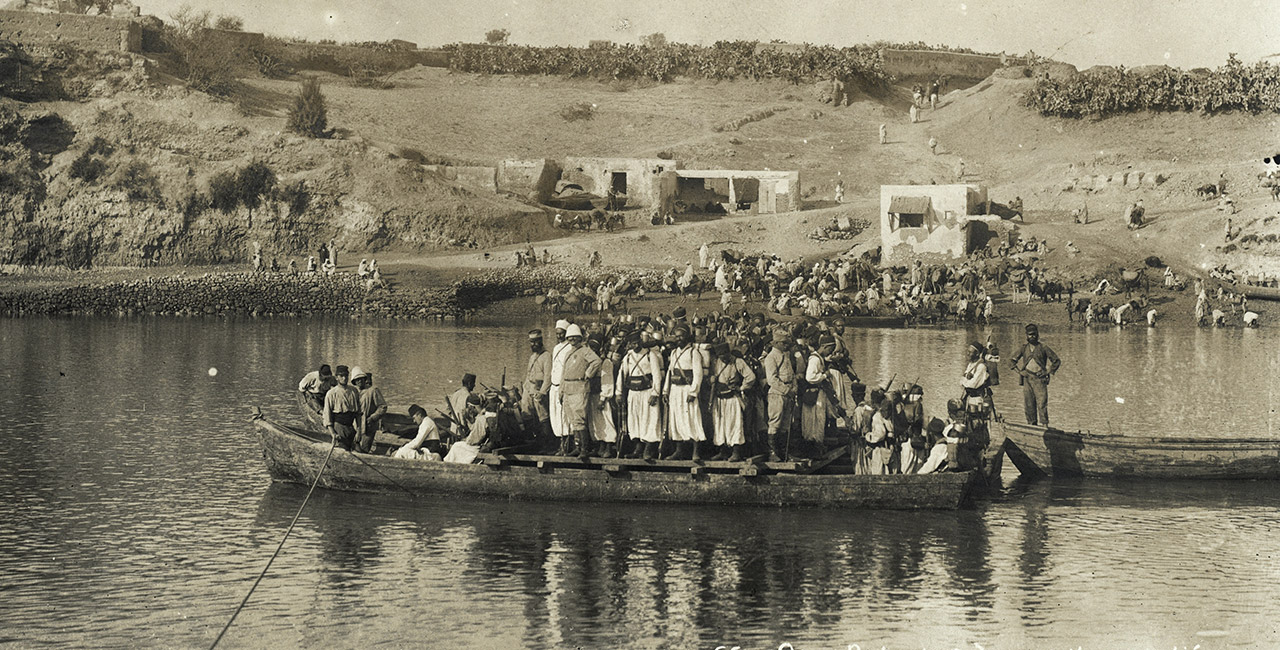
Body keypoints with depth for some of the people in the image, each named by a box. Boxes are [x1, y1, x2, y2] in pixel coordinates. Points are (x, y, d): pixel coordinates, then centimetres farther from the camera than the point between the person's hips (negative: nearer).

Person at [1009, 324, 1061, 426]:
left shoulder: (1043, 348, 3)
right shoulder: (1024, 349, 12)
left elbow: (1057, 361, 7)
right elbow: (1012, 361, 19)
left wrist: (1048, 372, -2)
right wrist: (1020, 371, 5)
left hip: (1040, 379, -4)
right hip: (1027, 379, 4)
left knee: (1042, 404, -11)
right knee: (1028, 405, 4)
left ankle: (1044, 425, -11)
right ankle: (1031, 424, 11)